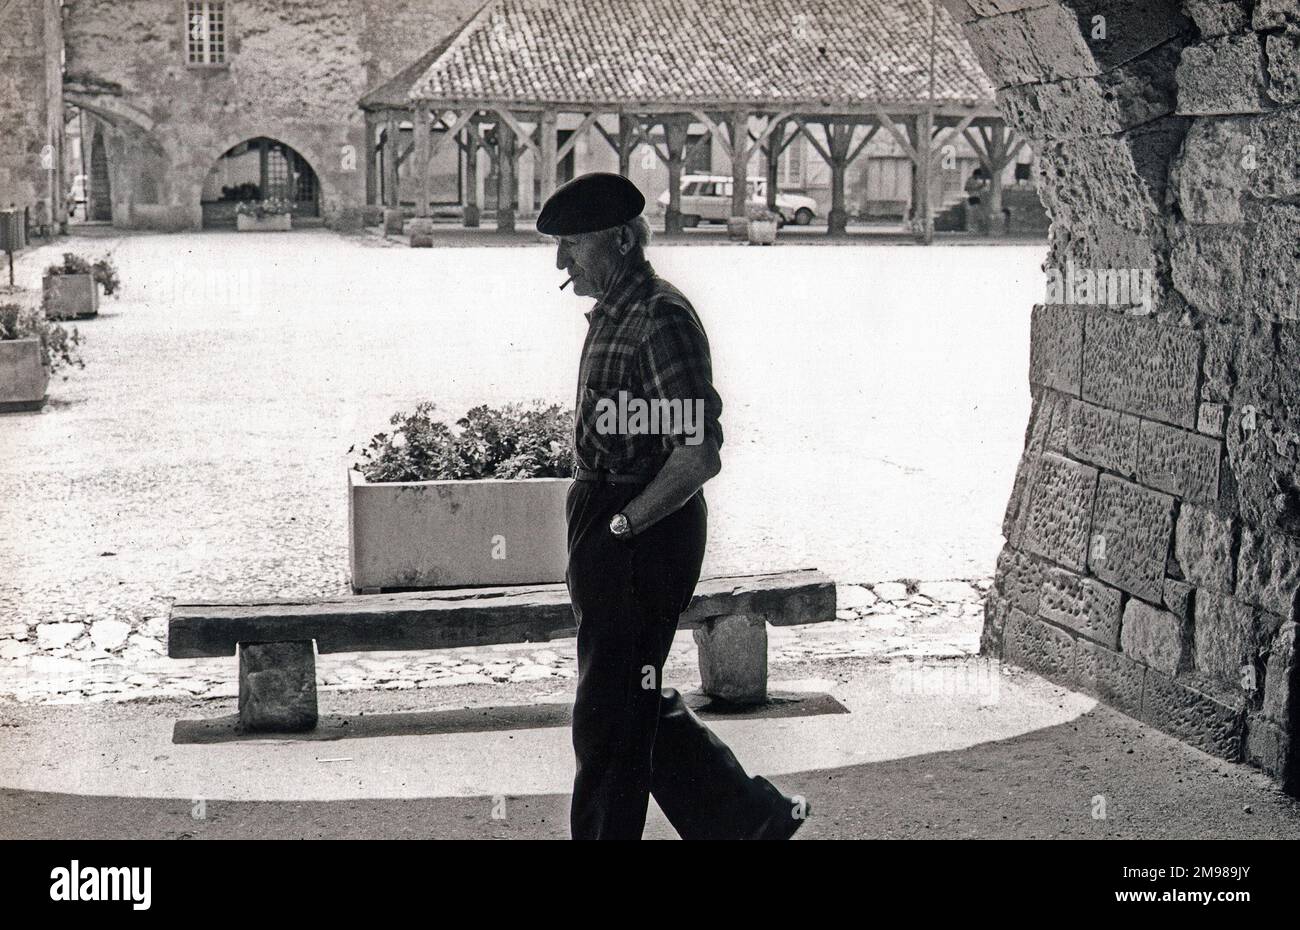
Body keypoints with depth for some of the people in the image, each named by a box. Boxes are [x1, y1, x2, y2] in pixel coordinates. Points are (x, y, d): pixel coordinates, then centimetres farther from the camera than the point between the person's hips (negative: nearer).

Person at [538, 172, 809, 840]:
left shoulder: (661, 318, -17)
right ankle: (751, 816, 30)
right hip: (609, 533, 10)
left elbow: (699, 454, -24)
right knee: (638, 703, 18)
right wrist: (588, 546, 13)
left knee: (609, 718, 0)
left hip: (643, 537, -10)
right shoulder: (611, 313, 13)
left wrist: (620, 526, -18)